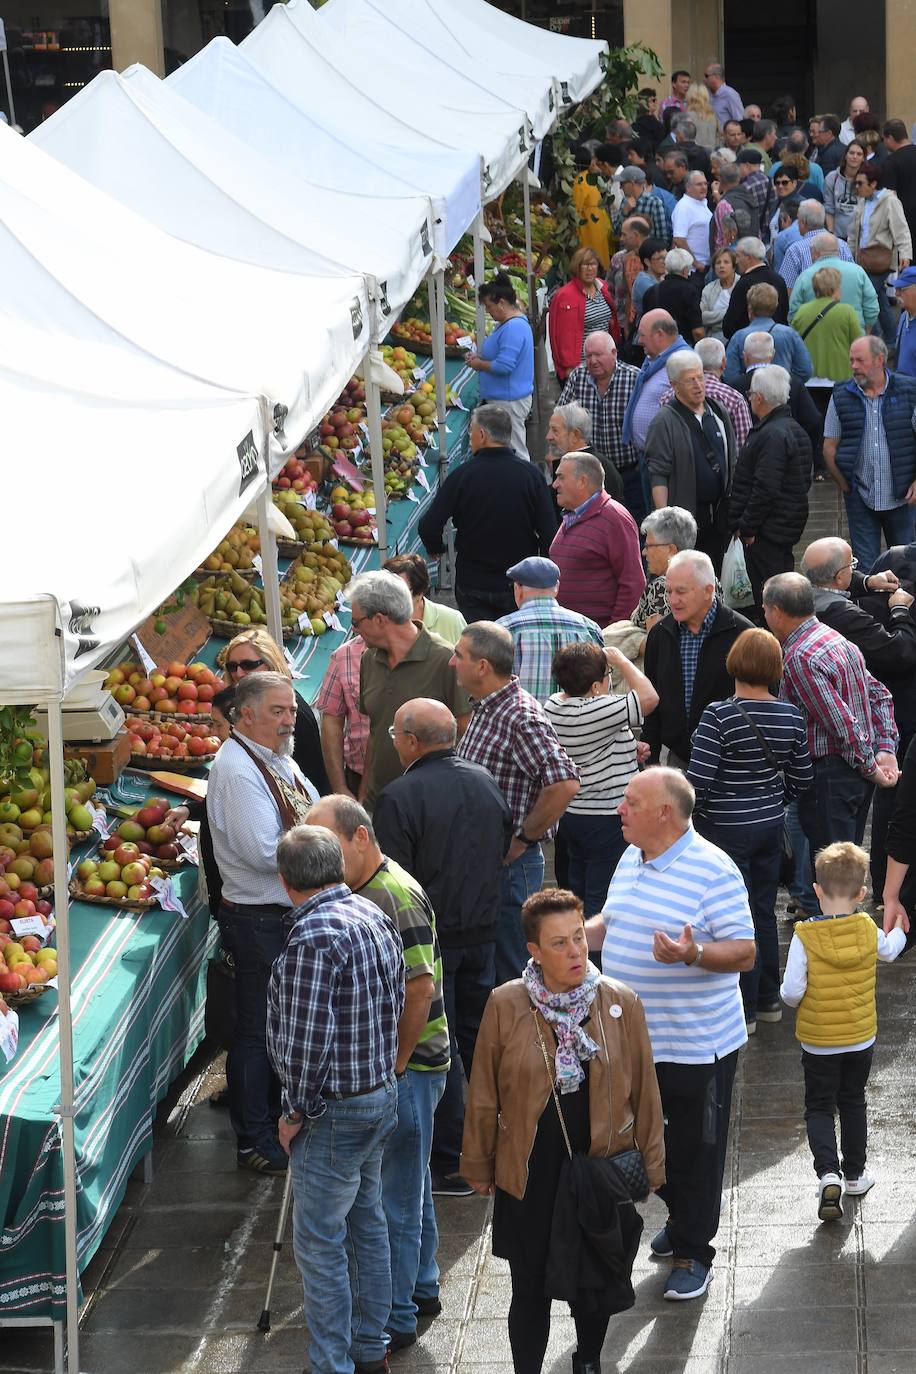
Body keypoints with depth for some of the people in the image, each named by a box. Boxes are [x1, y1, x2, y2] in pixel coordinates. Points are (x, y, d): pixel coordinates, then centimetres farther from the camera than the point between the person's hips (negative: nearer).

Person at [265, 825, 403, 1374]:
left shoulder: (315, 937, -24)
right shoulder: (375, 915, 4)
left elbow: (309, 1039, -25)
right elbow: (395, 1003, 12)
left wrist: (297, 1112, -12)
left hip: (335, 1113, -9)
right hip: (383, 1095, 9)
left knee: (320, 1243, 1)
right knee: (367, 1225, 20)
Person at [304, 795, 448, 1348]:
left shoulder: (396, 897, -20)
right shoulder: (356, 891, 10)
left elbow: (421, 988, -24)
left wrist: (395, 1064, -19)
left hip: (408, 1068, -10)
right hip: (379, 1063, 10)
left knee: (396, 1193, -4)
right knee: (409, 1183, 21)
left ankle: (394, 1318, 2)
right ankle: (421, 1287, 34)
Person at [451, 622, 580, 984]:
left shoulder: (521, 717, -20)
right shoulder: (485, 707, 10)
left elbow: (565, 783, -31)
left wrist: (522, 840, -21)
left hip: (510, 864, -10)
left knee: (511, 976, -1)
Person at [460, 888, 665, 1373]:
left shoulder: (621, 1003, -6)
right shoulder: (505, 1005, -9)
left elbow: (644, 1089, 2)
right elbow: (484, 1094, 0)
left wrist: (651, 1164, 5)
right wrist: (479, 1165, 5)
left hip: (601, 1166, 2)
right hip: (528, 1175, -1)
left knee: (597, 1283, 17)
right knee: (530, 1291, 6)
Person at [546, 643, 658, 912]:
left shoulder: (553, 706, 2)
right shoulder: (598, 711, -24)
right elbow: (649, 697, -27)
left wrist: (630, 751, 14)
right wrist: (621, 661, -14)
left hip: (570, 816, 9)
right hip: (606, 819, -9)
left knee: (578, 892, 18)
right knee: (601, 902, -2)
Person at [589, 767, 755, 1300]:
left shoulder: (713, 871, -18)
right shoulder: (631, 861, 7)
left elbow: (744, 953, -19)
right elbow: (610, 924, 21)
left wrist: (692, 953, -36)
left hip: (696, 1043, -8)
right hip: (633, 1036, 8)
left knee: (695, 1149, 6)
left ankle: (693, 1252, 18)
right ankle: (681, 1220, 41)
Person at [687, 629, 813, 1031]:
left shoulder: (719, 716, -21)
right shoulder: (791, 716, -3)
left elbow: (697, 781, -22)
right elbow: (802, 779, 7)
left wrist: (686, 816, -4)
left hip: (725, 829, -6)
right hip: (771, 826, 6)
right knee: (764, 911, 19)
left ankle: (743, 1009, 11)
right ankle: (768, 998, 29)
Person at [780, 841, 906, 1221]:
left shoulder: (805, 936, -21)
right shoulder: (869, 930, -10)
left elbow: (791, 992, -23)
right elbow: (888, 951, 14)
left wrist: (791, 998, 2)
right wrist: (899, 931, 37)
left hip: (818, 1042, -3)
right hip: (861, 1039, 3)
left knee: (819, 1107, 10)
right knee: (853, 1104, 20)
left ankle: (828, 1173, -10)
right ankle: (855, 1175, 30)